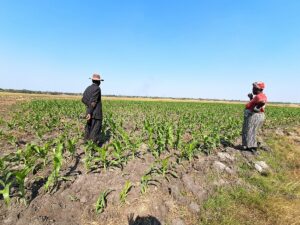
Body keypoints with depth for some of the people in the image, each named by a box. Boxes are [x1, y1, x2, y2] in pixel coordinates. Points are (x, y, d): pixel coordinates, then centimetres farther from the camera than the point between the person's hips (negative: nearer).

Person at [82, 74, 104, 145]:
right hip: (96, 113, -8)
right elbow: (93, 101, -18)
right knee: (96, 130, -3)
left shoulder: (88, 88, 13)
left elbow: (83, 99, 6)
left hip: (89, 112, 8)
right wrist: (90, 113, -18)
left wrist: (89, 109, 7)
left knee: (89, 128, 14)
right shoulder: (97, 88, -11)